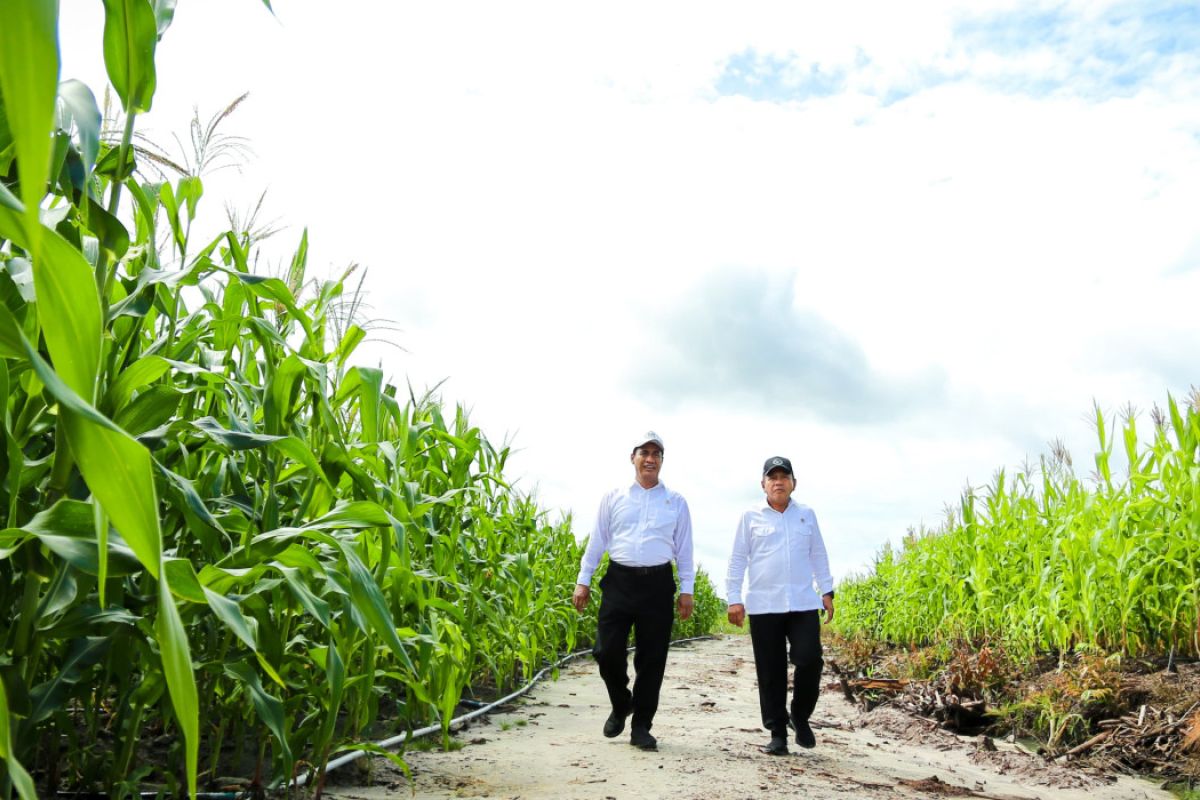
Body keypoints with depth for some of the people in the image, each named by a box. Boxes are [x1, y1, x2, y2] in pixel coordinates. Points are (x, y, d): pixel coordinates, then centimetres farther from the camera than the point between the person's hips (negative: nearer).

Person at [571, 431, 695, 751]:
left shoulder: (676, 502, 9)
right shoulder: (613, 497, 8)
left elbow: (684, 548, 9)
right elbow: (597, 541, 9)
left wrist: (686, 591, 4)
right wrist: (583, 581, 5)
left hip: (658, 584, 0)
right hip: (619, 581, 0)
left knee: (652, 658, 3)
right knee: (606, 650, -4)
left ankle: (641, 727, 17)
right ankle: (621, 704, 25)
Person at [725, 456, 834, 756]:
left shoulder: (806, 515, 10)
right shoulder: (751, 517, 3)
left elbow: (818, 555, 16)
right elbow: (737, 560, 4)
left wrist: (827, 592, 12)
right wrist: (733, 599, -1)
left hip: (804, 604, 1)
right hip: (764, 606, -1)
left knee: (810, 660, -10)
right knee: (771, 672, 3)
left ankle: (800, 716, 17)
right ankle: (777, 733, 16)